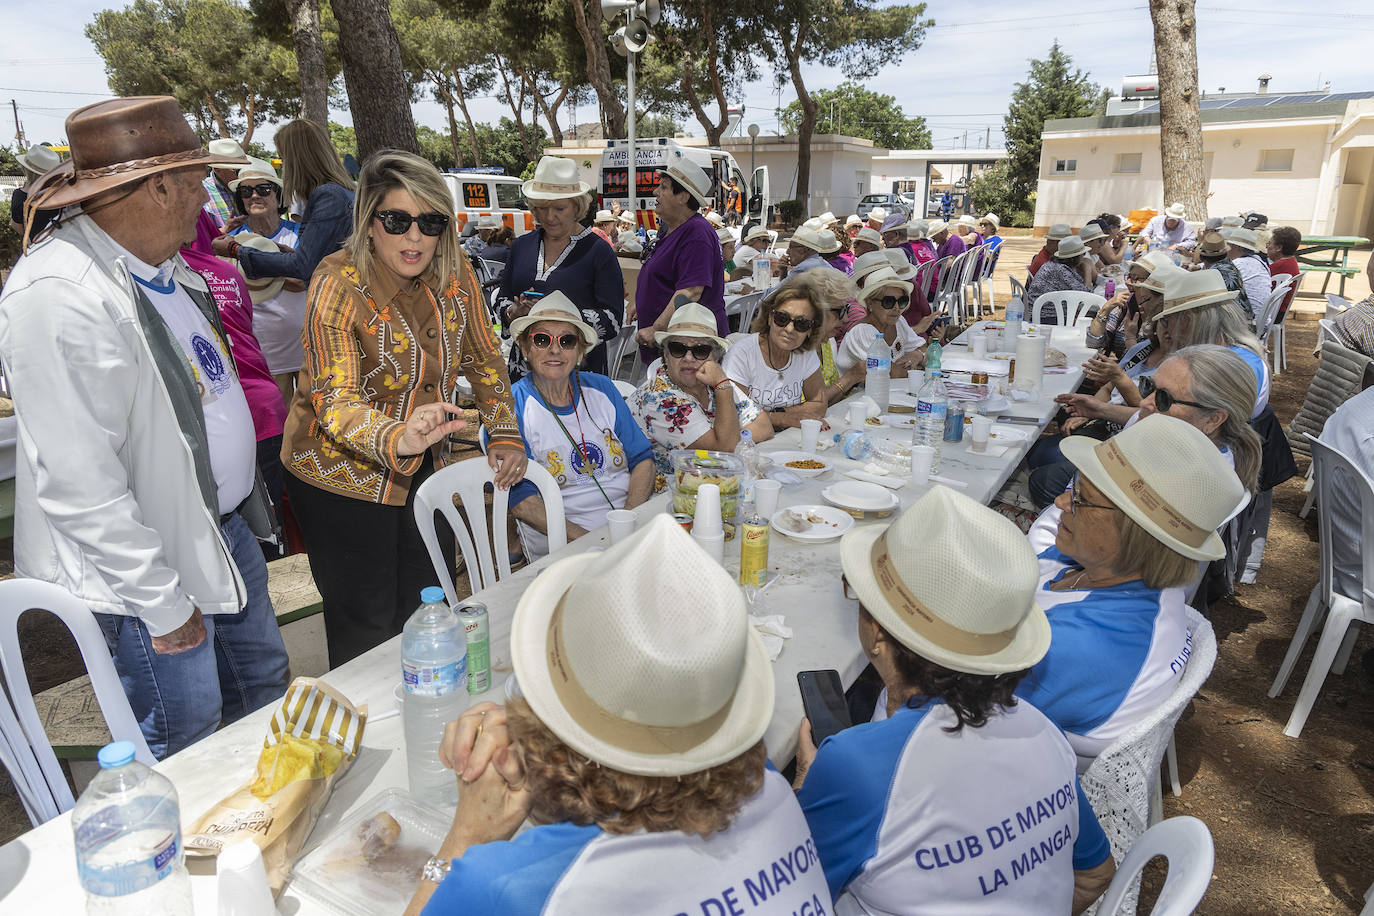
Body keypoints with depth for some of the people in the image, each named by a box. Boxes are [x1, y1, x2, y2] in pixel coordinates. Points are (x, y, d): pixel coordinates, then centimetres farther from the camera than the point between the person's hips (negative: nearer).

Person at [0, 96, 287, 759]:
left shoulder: (163, 266, 5)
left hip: (225, 529, 9)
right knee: (185, 754, 8)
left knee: (263, 690, 24)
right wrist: (165, 604, -21)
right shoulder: (57, 296, -26)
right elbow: (80, 487, -27)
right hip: (147, 573, -9)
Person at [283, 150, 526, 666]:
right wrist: (396, 439, -50)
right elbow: (335, 401, -31)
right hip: (342, 476, -5)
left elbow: (484, 360, 4)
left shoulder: (455, 275, -7)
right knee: (365, 628, 4)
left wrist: (505, 436, -7)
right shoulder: (339, 285, -22)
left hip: (423, 468, 5)